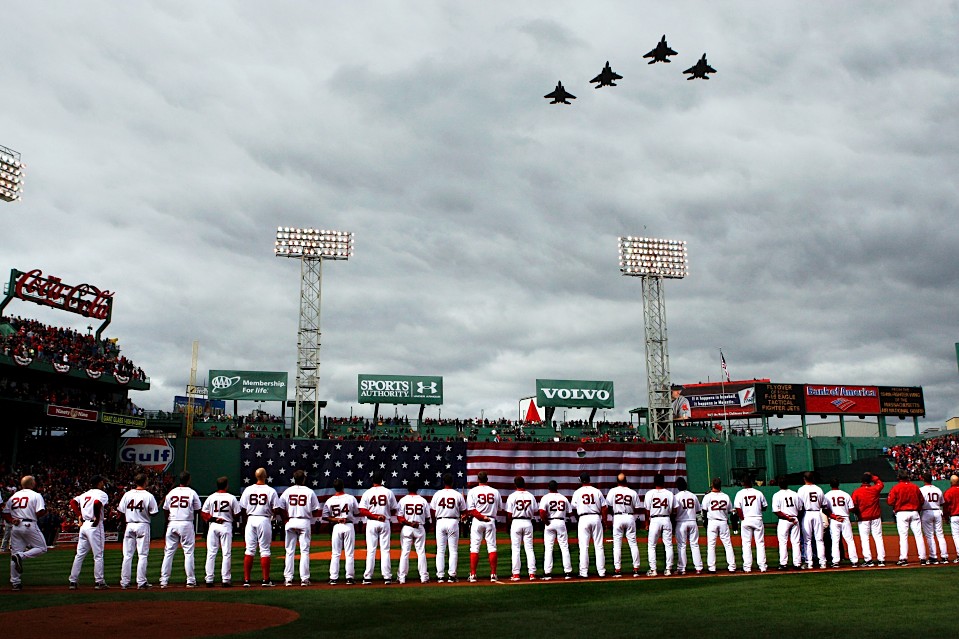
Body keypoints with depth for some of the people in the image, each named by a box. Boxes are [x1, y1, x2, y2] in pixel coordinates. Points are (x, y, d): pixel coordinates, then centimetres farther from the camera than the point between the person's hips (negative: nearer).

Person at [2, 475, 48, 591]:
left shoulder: (13, 496, 16)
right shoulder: (36, 495, -2)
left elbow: (5, 513, 11)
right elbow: (40, 513, -11)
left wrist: (11, 520, 0)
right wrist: (45, 510, 9)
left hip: (15, 527, 6)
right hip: (29, 525, -6)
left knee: (15, 553, 9)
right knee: (42, 548, 7)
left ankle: (15, 582, 8)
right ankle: (21, 556, -18)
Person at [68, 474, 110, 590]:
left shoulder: (85, 494, 16)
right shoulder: (102, 494, -6)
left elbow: (73, 502, 12)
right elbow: (97, 503, -25)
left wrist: (79, 516, 10)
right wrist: (97, 518, -15)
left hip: (84, 525, 7)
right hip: (95, 526, -7)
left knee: (80, 555, 12)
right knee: (98, 555, -2)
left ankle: (73, 581, 12)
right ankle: (99, 582, -1)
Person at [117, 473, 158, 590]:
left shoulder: (127, 494, 1)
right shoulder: (148, 496, -8)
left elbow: (121, 511, 3)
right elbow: (153, 513, -6)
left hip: (129, 526, 3)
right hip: (143, 526, -3)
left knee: (127, 555, 8)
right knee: (142, 555, 1)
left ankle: (125, 582, 11)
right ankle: (141, 582, 0)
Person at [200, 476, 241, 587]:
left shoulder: (211, 497, 3)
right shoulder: (231, 498, -3)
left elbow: (203, 513, -1)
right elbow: (237, 514, -1)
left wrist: (213, 519, -5)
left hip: (213, 526, 2)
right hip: (226, 526, -2)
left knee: (211, 553, 6)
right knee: (227, 553, 2)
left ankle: (209, 580, 4)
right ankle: (226, 580, 0)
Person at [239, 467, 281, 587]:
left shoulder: (248, 489, 2)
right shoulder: (270, 490, -6)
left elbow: (243, 508, 2)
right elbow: (276, 509, -7)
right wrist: (272, 514, 14)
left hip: (251, 520, 3)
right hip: (264, 520, -3)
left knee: (249, 549, 7)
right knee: (265, 550, 3)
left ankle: (246, 580, 6)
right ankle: (266, 580, 4)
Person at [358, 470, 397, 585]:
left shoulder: (367, 493, -1)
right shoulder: (388, 492, 1)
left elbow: (362, 511, -11)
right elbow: (394, 511, 4)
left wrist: (375, 516, -11)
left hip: (371, 523, 0)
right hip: (385, 523, 1)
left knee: (371, 550, 2)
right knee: (385, 550, 4)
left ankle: (368, 577, 2)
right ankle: (387, 577, 1)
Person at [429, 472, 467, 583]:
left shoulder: (437, 494, 1)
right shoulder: (458, 495, -2)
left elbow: (432, 511, 2)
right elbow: (463, 512, 4)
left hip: (440, 522, 1)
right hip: (453, 522, -1)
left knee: (440, 550, 6)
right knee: (453, 550, 4)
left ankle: (440, 576, 4)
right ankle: (451, 575, 1)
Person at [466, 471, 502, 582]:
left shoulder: (472, 491, -2)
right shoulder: (495, 491, 4)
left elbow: (470, 510, -11)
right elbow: (500, 508, 10)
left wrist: (482, 517, -13)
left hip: (477, 522, -2)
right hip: (491, 521, 2)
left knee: (474, 548, 2)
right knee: (492, 547, 5)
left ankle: (473, 574, -1)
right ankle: (493, 574, 3)